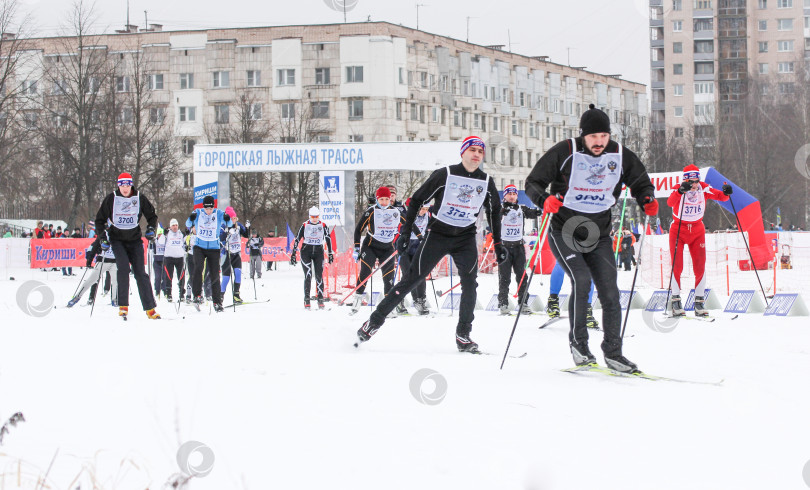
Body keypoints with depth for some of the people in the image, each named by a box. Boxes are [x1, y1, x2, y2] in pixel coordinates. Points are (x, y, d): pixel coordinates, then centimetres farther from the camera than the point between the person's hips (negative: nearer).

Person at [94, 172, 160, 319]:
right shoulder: (111, 199, -3)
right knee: (123, 267, -22)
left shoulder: (139, 198, -1)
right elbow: (100, 219, 6)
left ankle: (150, 308, -1)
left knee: (140, 273, -4)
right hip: (117, 239, -1)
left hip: (135, 240, 1)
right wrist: (103, 237, -6)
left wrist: (151, 229, -6)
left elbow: (152, 216, 12)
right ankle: (123, 306, -15)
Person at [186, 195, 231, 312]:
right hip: (199, 247, 0)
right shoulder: (198, 213, -2)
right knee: (198, 268, -24)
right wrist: (191, 219, -25)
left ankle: (217, 302, 8)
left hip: (213, 248, 0)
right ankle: (197, 295, -19)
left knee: (215, 275, 0)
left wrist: (227, 219, -31)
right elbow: (188, 225, -3)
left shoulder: (219, 214, -4)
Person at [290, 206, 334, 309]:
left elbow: (328, 239, 9)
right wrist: (293, 254, 0)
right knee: (308, 275, -11)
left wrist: (330, 253, 6)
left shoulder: (323, 226, 3)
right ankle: (306, 300, -8)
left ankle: (320, 300, 0)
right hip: (306, 251, -1)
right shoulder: (305, 225, -1)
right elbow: (297, 239, 2)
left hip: (318, 252, 1)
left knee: (319, 276, -5)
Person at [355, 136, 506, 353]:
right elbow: (417, 200, -4)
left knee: (469, 283, -14)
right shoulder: (444, 175, -10)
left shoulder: (486, 182, 1)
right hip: (437, 233, -3)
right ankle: (375, 321, 3)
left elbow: (494, 212, 17)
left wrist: (498, 244, 14)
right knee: (411, 279, -5)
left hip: (465, 238, 3)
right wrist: (405, 233, -8)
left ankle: (463, 336, -4)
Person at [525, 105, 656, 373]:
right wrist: (545, 200, -30)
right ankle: (578, 342, -8)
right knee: (581, 279, -23)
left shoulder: (620, 156, -1)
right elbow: (533, 182, -9)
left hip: (599, 236, 4)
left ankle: (613, 352, 7)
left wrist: (648, 201, -10)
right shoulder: (564, 152, -12)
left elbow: (640, 183, 13)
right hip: (564, 232, -4)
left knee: (610, 292, -3)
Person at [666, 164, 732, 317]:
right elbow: (670, 202, -40)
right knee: (677, 267, -7)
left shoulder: (704, 189, -10)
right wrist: (681, 191, -59)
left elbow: (720, 197, -10)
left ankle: (699, 302, 7)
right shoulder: (678, 191, -21)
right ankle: (675, 300, 5)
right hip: (678, 230, -3)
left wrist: (726, 193, -34)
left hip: (697, 231, 3)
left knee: (700, 267, -1)